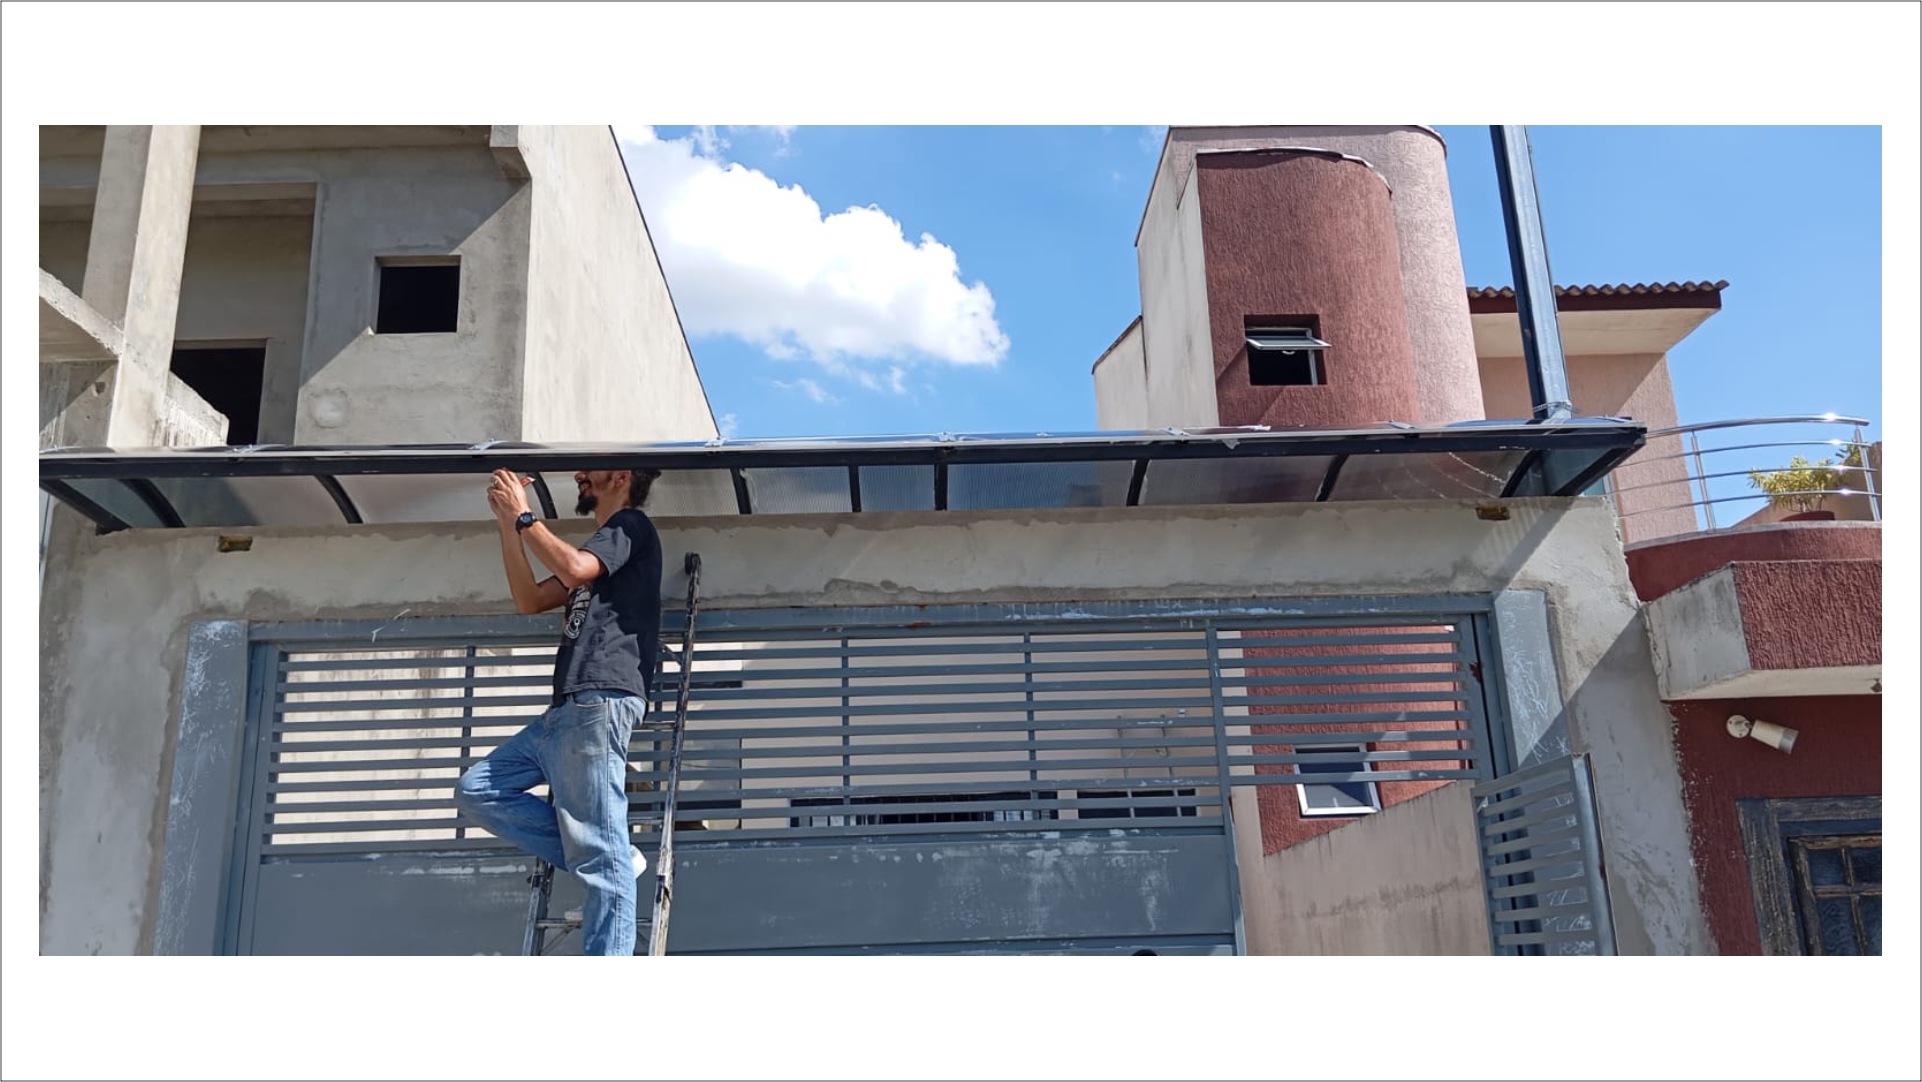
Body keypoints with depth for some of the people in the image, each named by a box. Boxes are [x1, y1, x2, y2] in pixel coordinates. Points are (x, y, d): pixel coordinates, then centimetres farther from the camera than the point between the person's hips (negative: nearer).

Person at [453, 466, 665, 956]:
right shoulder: (604, 543, 29)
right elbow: (530, 599, 24)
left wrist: (523, 517, -5)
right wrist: (507, 522, 17)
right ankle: (612, 858, -1)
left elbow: (575, 569, -17)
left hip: (598, 704, -10)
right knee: (476, 790, 8)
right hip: (565, 712, 10)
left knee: (602, 855, -14)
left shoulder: (631, 526, 2)